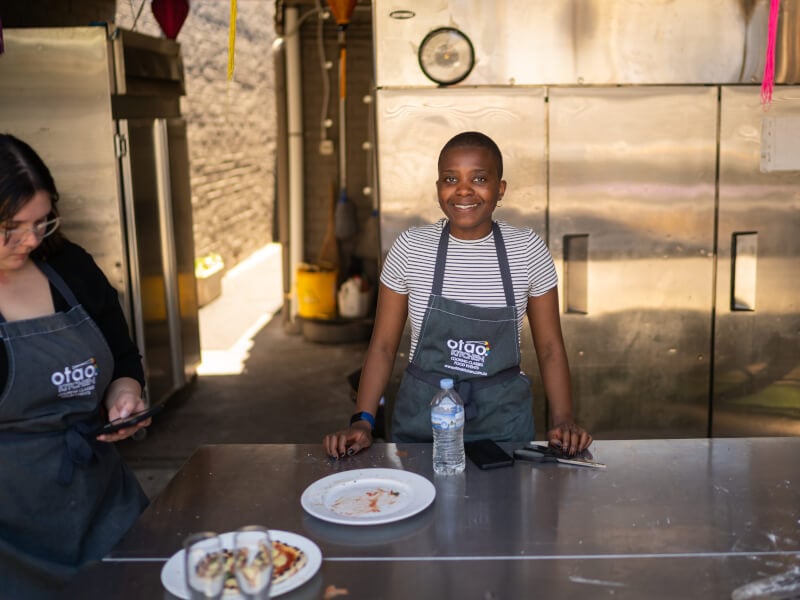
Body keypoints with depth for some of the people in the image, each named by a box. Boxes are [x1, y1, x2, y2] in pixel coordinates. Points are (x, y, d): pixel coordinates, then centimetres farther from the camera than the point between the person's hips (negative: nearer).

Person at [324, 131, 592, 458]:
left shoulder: (528, 250, -7)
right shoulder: (410, 247, -8)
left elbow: (550, 348, -1)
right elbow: (383, 344, -2)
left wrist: (563, 421, -13)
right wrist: (362, 421, -11)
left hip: (503, 416, 0)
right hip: (423, 413, 0)